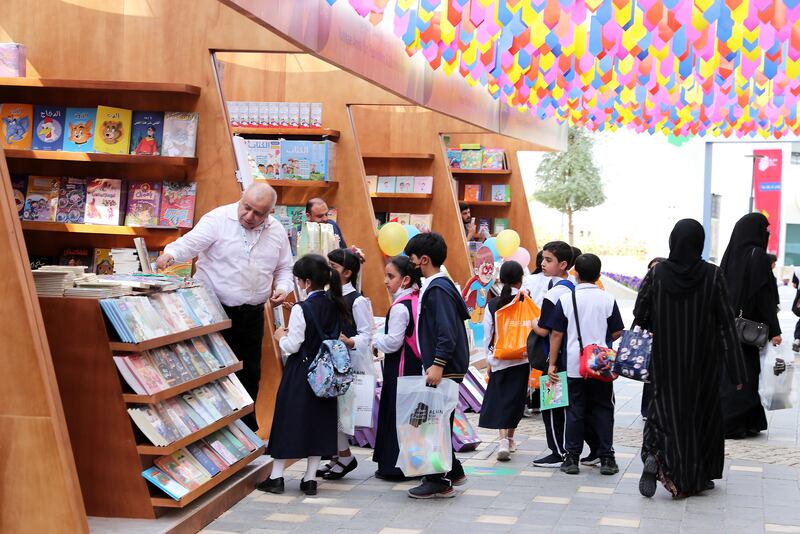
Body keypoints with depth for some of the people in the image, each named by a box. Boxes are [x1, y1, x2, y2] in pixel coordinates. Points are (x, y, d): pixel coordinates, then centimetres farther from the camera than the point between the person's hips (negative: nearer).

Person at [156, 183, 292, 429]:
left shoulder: (277, 231, 6)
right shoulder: (218, 219, -10)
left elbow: (284, 268, 17)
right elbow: (192, 242, -24)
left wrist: (283, 288, -2)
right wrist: (170, 254, -44)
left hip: (251, 315, 4)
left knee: (250, 373, 11)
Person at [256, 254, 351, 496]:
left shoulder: (301, 310, -18)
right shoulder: (335, 305, 1)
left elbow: (292, 346, -17)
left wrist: (281, 337, 3)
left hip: (300, 372, -6)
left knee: (288, 419, 5)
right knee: (319, 421, 10)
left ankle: (276, 476, 10)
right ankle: (309, 479, 12)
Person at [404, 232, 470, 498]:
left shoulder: (438, 289, -15)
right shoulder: (434, 286, 15)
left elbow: (448, 331, -23)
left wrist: (438, 364, -27)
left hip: (445, 369, -10)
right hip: (440, 367, 10)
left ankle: (439, 481, 2)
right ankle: (452, 472, 24)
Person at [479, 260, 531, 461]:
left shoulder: (493, 304, -1)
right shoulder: (527, 302, -6)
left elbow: (487, 335, 3)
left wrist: (489, 360, 13)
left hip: (498, 360, 1)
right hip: (521, 359, -1)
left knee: (500, 399, 4)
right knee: (515, 399, 10)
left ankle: (503, 439, -13)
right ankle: (510, 439, 19)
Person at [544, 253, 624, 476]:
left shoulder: (566, 299, -4)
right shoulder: (608, 300, -2)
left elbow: (556, 334, -3)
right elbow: (617, 334, 4)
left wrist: (552, 364, 3)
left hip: (573, 366, 0)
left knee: (575, 411, 7)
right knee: (603, 410, 8)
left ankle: (572, 458, 9)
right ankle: (606, 458, 8)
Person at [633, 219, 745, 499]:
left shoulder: (656, 273, -7)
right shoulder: (713, 275, -10)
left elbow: (640, 316, -5)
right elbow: (726, 322, -10)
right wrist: (736, 370, -6)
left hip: (666, 358, 1)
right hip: (703, 360, -1)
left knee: (665, 406, 14)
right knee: (702, 411, 14)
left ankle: (655, 454, -13)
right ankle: (697, 478, 21)